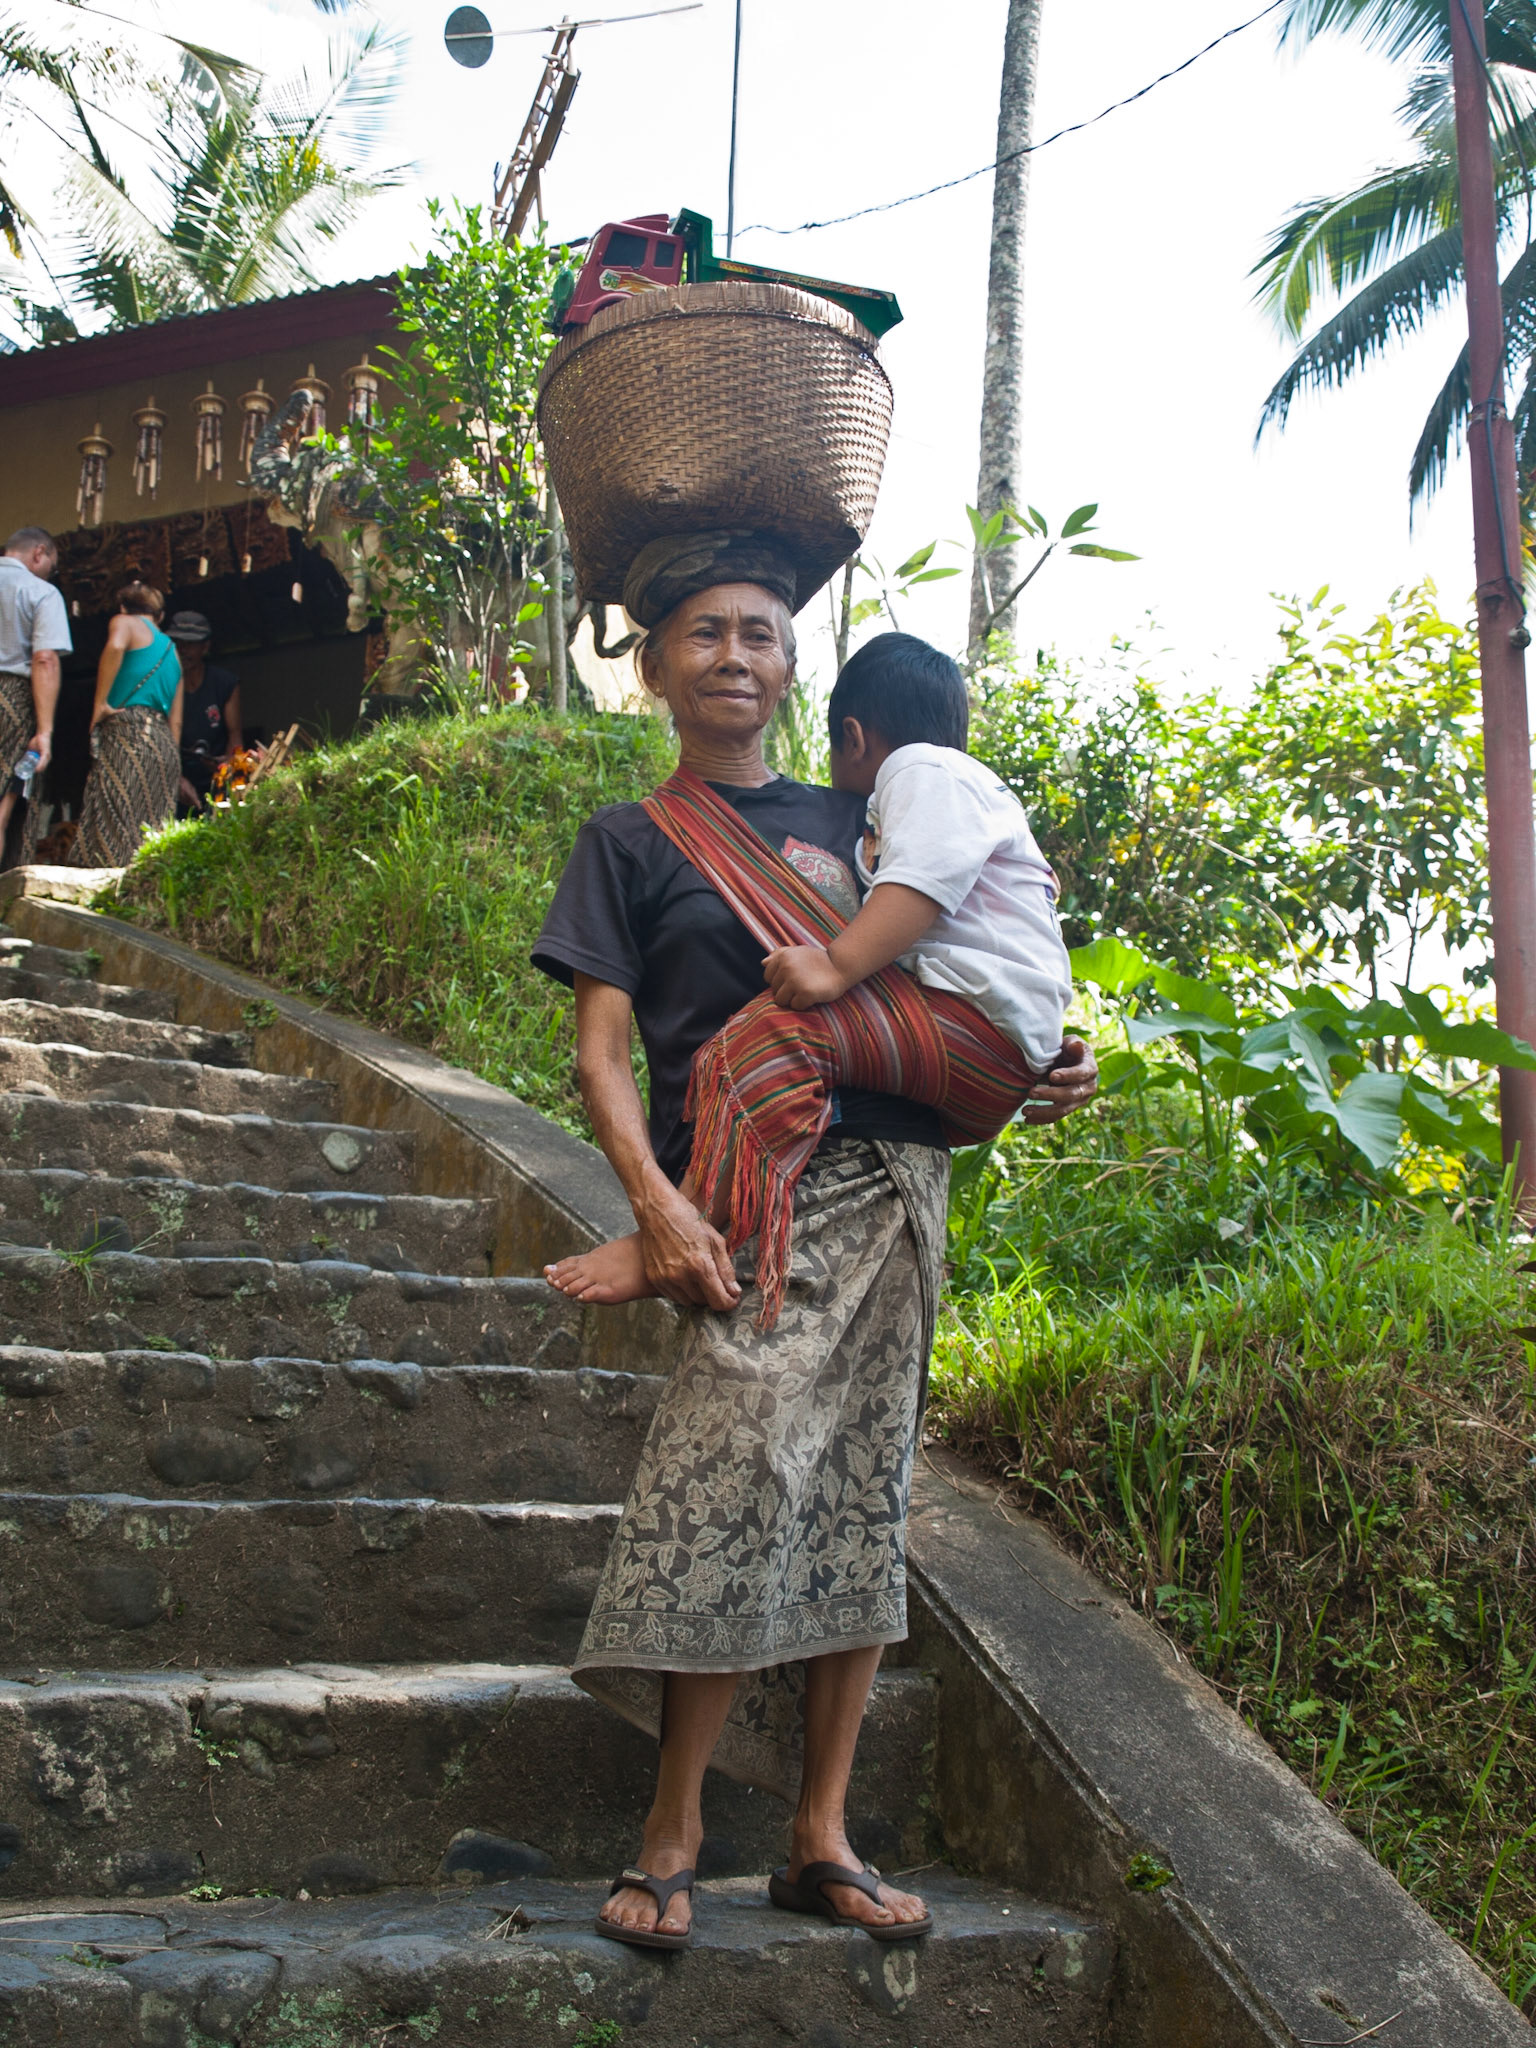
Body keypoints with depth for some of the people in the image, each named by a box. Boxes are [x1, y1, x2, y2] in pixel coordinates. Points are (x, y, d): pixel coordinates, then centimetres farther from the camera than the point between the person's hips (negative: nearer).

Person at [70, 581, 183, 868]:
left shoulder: (125, 622, 10)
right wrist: (173, 763, 20)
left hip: (126, 729, -6)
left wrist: (99, 704, -13)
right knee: (152, 838, 1)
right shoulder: (171, 649, 28)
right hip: (165, 744, 6)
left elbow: (115, 646, -17)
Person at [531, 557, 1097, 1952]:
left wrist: (1040, 1074, 11)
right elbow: (604, 1049, 3)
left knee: (860, 1498, 1)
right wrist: (659, 1203, -14)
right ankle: (674, 1834, -4)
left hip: (896, 1175, 4)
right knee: (751, 1463, -19)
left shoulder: (849, 823, 23)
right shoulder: (631, 840, 12)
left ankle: (821, 1838, 9)